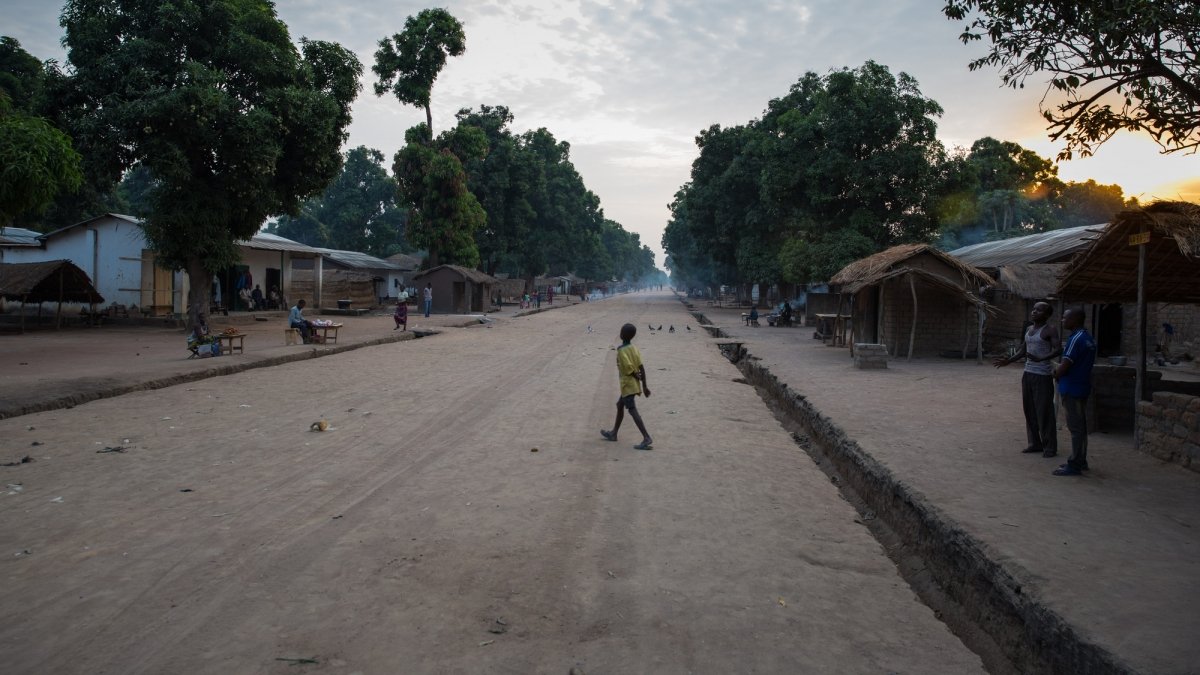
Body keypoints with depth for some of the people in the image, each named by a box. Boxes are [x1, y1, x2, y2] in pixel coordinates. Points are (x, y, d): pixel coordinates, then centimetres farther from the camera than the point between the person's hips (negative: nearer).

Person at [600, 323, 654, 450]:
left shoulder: (621, 350, -16)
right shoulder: (634, 348, 7)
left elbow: (629, 369, -22)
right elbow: (641, 368, 3)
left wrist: (638, 377, -5)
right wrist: (644, 386, 5)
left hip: (628, 385, -9)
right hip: (634, 384, 9)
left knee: (632, 410, -12)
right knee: (620, 405, 21)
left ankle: (646, 438, -21)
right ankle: (613, 433, 32)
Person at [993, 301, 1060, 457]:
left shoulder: (1050, 330, -7)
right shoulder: (1029, 329, 15)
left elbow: (1057, 350, -19)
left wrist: (1040, 359, -33)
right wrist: (1008, 361, 12)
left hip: (1043, 375, -7)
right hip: (1028, 373, 7)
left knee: (1044, 411, -5)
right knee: (1029, 410, 8)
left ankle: (1050, 446, 1)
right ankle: (1035, 443, 16)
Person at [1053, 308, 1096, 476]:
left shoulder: (1076, 339, -19)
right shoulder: (1088, 338, 12)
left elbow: (1064, 367, -22)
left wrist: (1056, 374, -1)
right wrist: (1060, 370, 9)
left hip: (1071, 388, -10)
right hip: (1083, 387, 10)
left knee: (1075, 428, -5)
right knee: (1081, 427, 16)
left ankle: (1074, 465, 0)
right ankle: (1081, 461, 24)